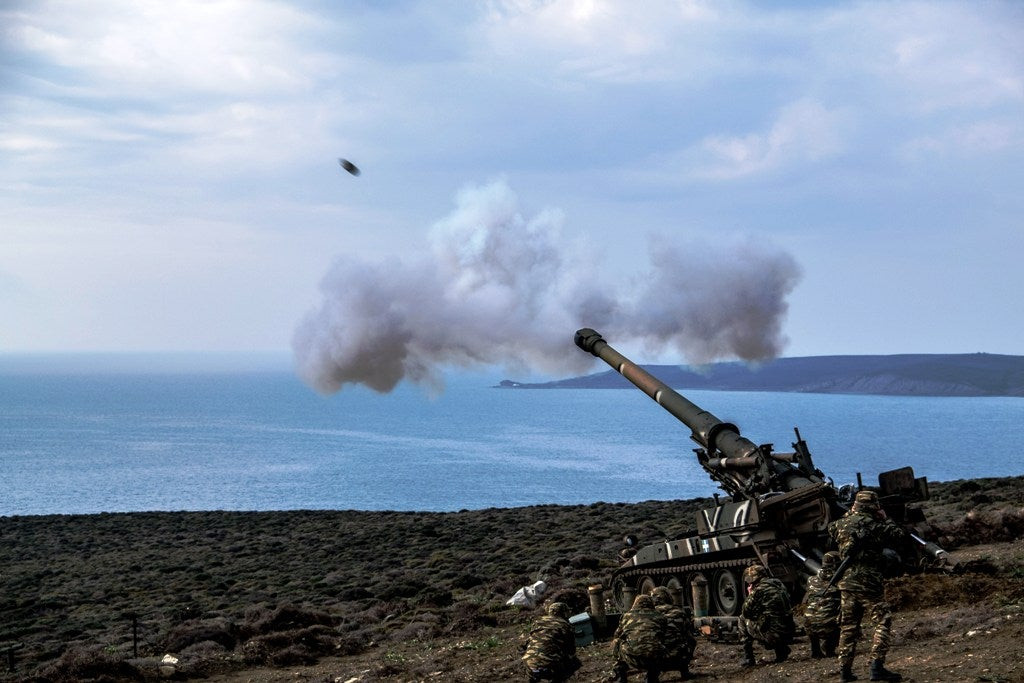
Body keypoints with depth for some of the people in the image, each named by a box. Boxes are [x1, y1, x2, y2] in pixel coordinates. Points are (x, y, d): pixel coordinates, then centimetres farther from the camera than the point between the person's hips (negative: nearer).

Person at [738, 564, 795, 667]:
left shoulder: (759, 590, -11)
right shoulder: (780, 585, 12)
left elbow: (745, 612, -1)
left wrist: (749, 595, 12)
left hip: (772, 635, -7)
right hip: (788, 635, 7)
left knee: (743, 619, 11)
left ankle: (748, 658, 9)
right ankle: (782, 650, 21)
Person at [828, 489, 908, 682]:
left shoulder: (841, 524, 7)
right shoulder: (873, 525, -9)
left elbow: (831, 528, 31)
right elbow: (900, 536, 0)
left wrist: (848, 515, 30)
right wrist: (885, 519, 11)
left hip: (846, 582, 6)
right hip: (868, 582, -6)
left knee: (848, 627, 13)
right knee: (882, 622, -1)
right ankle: (877, 668, -11)